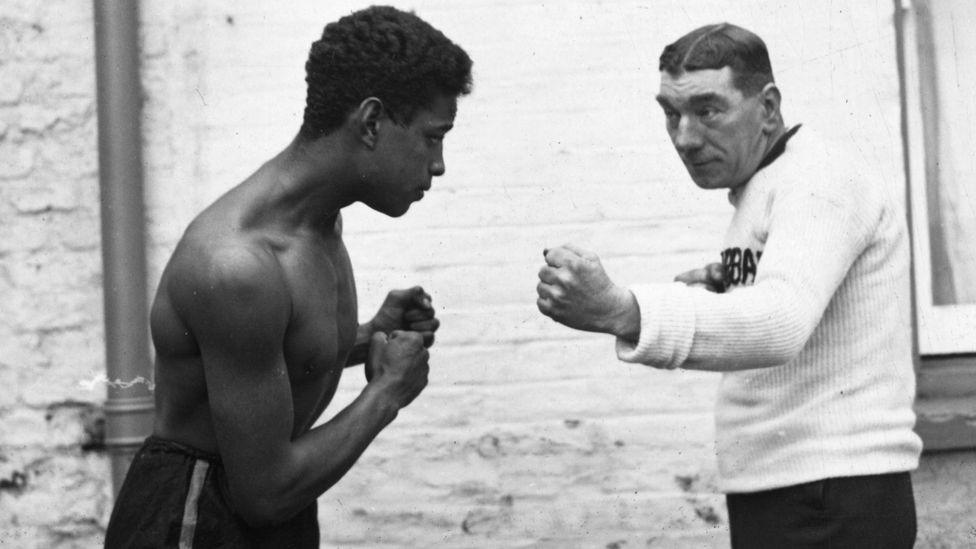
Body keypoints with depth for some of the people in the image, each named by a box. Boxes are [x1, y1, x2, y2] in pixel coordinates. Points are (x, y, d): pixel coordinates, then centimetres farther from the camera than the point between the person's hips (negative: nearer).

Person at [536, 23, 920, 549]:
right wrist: (716, 297, 1)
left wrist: (619, 311, -44)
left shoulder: (819, 180, -14)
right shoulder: (762, 190, 18)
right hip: (777, 494, 9)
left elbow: (781, 323, -32)